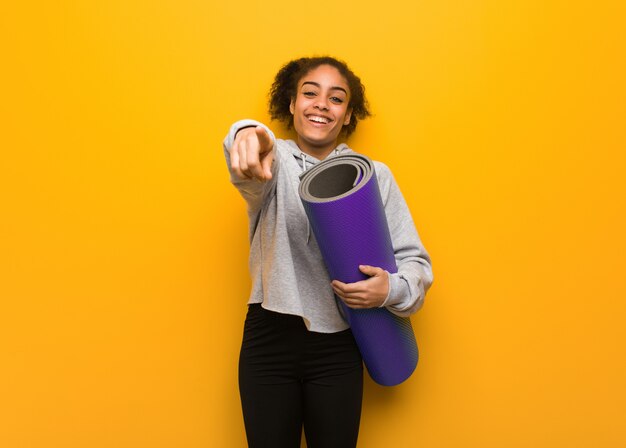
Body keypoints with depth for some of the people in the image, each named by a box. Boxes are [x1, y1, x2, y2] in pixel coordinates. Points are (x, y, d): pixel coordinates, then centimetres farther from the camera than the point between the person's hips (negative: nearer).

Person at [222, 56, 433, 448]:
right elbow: (253, 172, -27)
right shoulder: (274, 162, -1)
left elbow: (415, 260, 1)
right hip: (270, 340, 0)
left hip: (337, 346, 1)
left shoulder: (374, 175, 1)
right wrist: (248, 136, -51)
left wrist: (391, 289, -22)